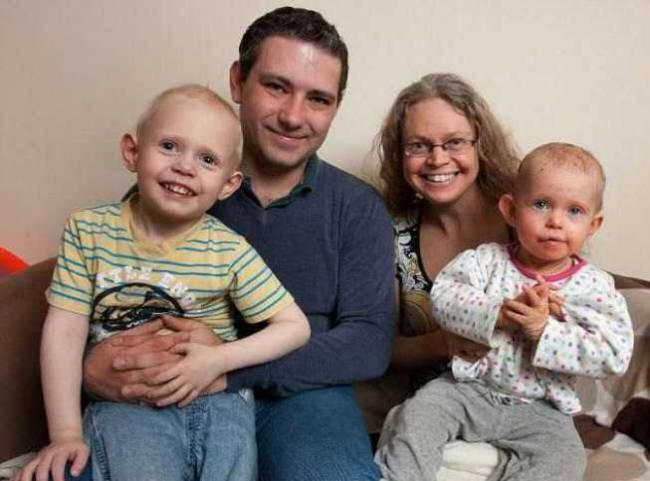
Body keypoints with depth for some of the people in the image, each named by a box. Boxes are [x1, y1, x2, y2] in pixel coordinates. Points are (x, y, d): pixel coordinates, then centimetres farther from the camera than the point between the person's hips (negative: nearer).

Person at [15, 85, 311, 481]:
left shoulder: (230, 251, -7)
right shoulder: (89, 231, -3)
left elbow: (295, 326, -2)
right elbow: (65, 331, -4)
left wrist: (218, 361, -14)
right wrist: (66, 432, -8)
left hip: (217, 400, 1)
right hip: (122, 403, 0)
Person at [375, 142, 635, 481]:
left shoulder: (594, 287, -6)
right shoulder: (487, 259, -4)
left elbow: (614, 355, -14)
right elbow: (443, 296, -16)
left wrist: (545, 330, -26)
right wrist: (498, 313, -30)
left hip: (538, 408, 0)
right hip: (467, 388, 1)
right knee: (418, 414, -17)